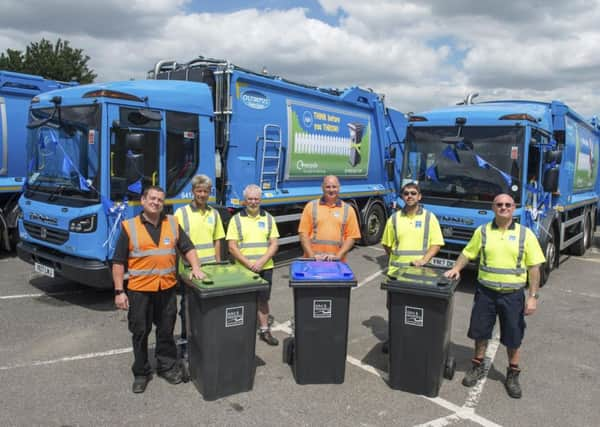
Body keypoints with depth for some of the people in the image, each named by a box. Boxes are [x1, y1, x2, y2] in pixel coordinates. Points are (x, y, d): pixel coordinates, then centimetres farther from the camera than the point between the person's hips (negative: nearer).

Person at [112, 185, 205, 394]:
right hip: (139, 290, -2)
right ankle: (141, 373, 26)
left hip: (167, 289, 3)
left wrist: (195, 267, -5)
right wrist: (119, 291, -8)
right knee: (140, 333, 9)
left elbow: (187, 247, 11)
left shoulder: (172, 223, 5)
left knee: (166, 331, 14)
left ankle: (167, 367, 31)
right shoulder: (129, 227, -5)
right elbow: (118, 262, -4)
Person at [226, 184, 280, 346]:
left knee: (263, 299, 11)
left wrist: (261, 261, -12)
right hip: (243, 269, -2)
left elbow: (274, 244, 2)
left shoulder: (268, 218, 7)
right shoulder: (236, 219, 0)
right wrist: (248, 264, -15)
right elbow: (232, 247, -5)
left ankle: (264, 330, 23)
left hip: (265, 268, 2)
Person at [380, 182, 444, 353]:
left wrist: (424, 260, -16)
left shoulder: (429, 217, 0)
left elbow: (436, 243, -3)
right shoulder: (394, 218, 6)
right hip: (396, 272, 2)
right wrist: (397, 259, 4)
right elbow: (387, 244, 12)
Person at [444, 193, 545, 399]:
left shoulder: (525, 234, -4)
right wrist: (456, 269, -8)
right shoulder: (482, 231, 1)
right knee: (480, 332, 13)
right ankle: (478, 366, 35)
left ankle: (513, 375, 31)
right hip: (485, 292, 1)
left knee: (513, 338, 10)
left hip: (513, 295, -1)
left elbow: (534, 267, -4)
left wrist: (532, 296, -8)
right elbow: (467, 253, 9)